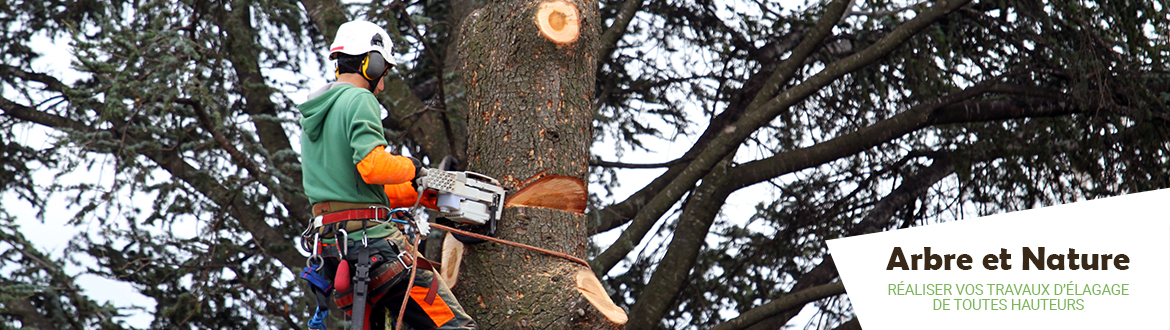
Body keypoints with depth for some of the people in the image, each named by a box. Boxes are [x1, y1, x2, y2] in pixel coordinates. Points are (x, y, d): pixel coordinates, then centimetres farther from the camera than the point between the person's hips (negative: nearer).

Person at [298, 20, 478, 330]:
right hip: (371, 237, -9)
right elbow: (373, 167, -23)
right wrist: (412, 167, -2)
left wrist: (426, 196, 25)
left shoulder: (312, 114, 21)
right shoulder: (358, 100, -7)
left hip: (329, 244, 9)